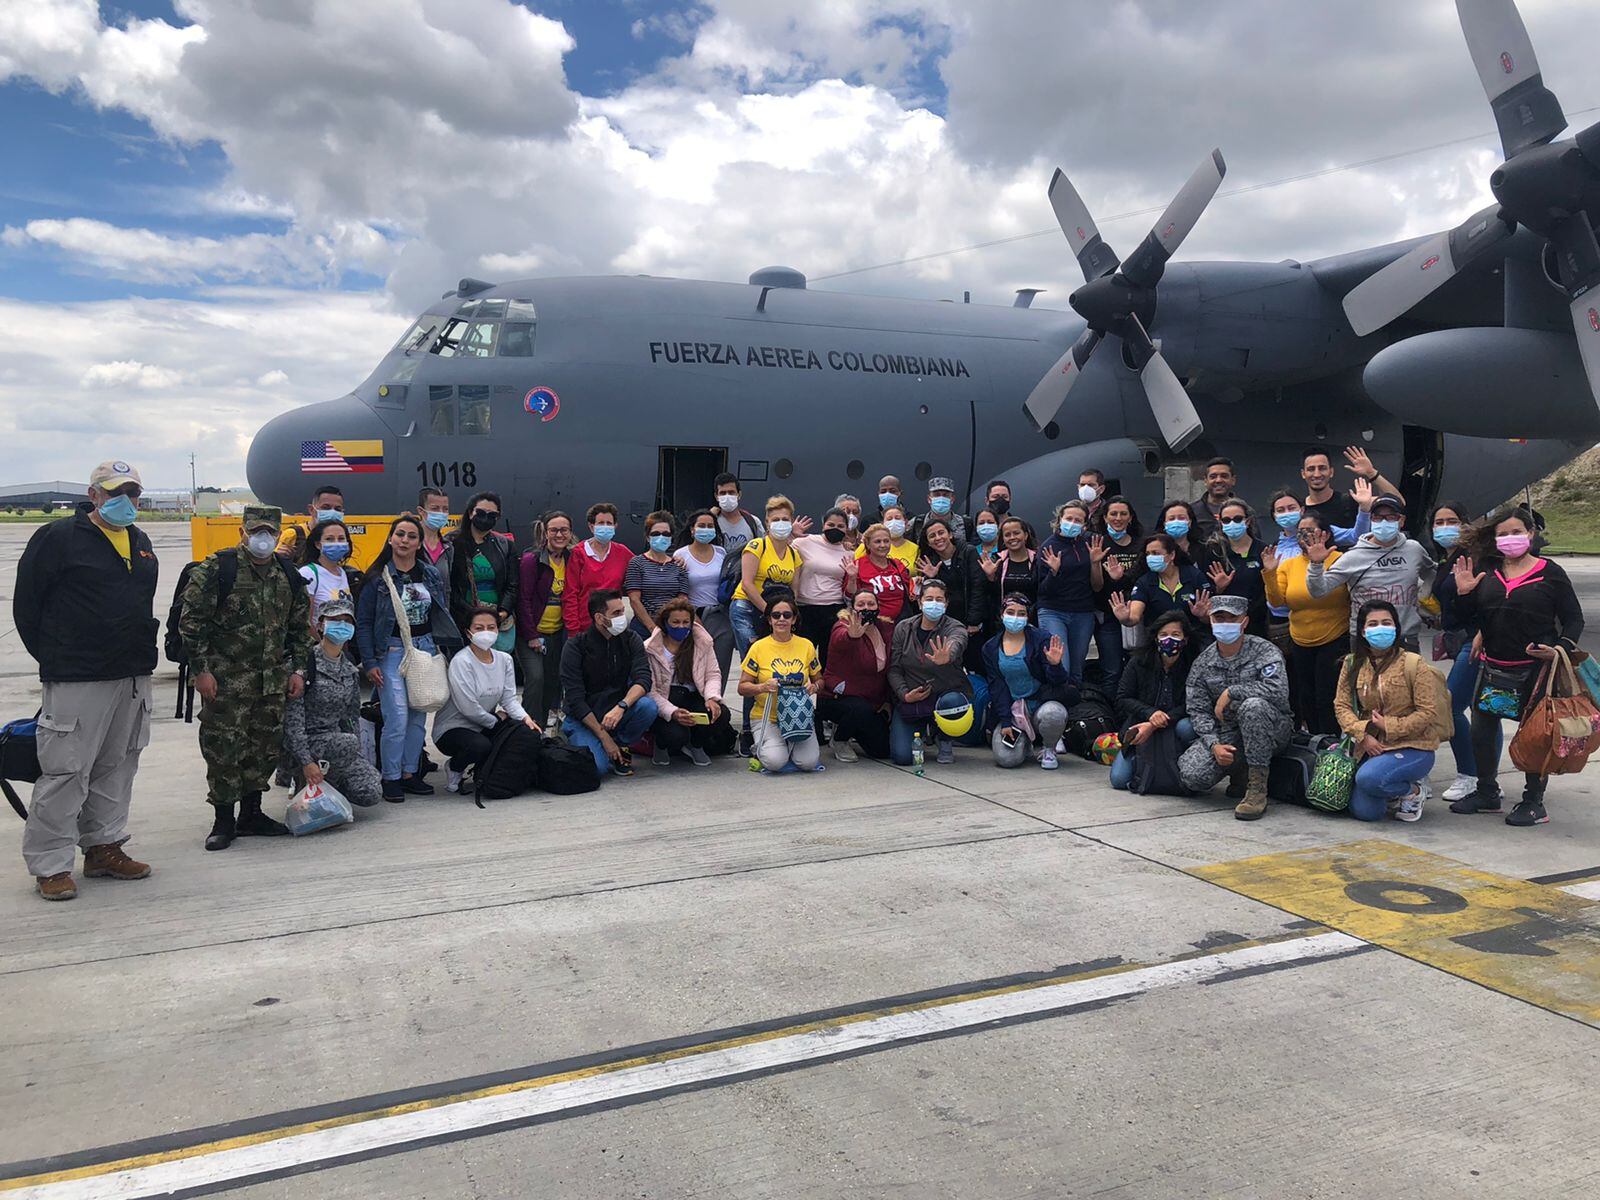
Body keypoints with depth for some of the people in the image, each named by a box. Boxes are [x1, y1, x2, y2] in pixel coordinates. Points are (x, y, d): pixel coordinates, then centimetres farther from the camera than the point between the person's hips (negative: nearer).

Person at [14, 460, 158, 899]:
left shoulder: (140, 542, 15)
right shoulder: (58, 537, -6)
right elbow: (26, 604, -4)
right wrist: (54, 659, -2)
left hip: (133, 678, 7)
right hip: (75, 681, -7)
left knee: (117, 767, 13)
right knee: (65, 771, -5)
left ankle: (104, 847, 24)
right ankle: (49, 865, 5)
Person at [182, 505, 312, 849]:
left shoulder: (288, 576, 10)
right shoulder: (216, 569, -6)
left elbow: (300, 627, 17)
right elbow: (192, 621, -8)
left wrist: (297, 669, 11)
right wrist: (201, 670, -11)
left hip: (273, 680, 5)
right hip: (225, 679, -5)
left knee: (266, 746, 10)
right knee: (223, 748, -2)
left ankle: (251, 814, 23)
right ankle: (223, 820, 10)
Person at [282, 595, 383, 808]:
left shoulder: (351, 669, 9)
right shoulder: (307, 663, -12)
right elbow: (293, 718, -16)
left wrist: (355, 757, 4)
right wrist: (306, 762, -22)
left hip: (339, 739, 6)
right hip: (308, 741, -5)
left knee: (371, 794, -14)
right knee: (347, 742, -36)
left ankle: (330, 782, 15)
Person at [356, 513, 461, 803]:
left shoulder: (432, 575, 6)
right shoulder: (378, 578, -5)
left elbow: (443, 615, 14)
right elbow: (363, 622, -4)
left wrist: (444, 649, 8)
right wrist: (369, 663, -9)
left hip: (426, 650, 4)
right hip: (392, 653, -4)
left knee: (418, 717, 7)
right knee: (397, 719, -10)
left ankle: (409, 773, 19)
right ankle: (390, 778, 3)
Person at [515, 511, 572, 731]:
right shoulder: (531, 560, -11)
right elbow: (523, 599, -11)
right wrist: (531, 636, -13)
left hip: (558, 633, 5)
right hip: (531, 632, -5)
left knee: (553, 680, 8)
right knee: (535, 677, -16)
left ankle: (547, 723, 21)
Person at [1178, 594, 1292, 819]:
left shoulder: (1264, 651, -8)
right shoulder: (1202, 663, 4)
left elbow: (1278, 690, -27)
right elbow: (1198, 710, 2)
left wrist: (1230, 692, -21)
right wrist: (1214, 745, -15)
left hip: (1271, 731, -4)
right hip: (1226, 734, 4)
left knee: (1252, 705, -38)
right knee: (1192, 775, -22)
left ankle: (1258, 787, -26)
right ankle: (1240, 771, 14)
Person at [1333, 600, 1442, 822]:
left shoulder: (1413, 663, -8)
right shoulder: (1353, 664, 5)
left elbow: (1427, 712, -9)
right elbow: (1341, 705, 2)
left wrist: (1388, 726, -15)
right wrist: (1363, 734, -12)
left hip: (1413, 746, -4)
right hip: (1371, 746, 4)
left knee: (1368, 778, -32)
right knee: (1363, 812, -9)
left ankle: (1414, 790, 0)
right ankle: (1395, 792, 25)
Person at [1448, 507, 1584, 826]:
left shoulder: (1550, 573, -4)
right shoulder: (1485, 571, 5)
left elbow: (1574, 618, -1)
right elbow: (1469, 617, 8)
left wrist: (1561, 647, -17)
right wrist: (1464, 592, -10)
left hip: (1535, 668, -4)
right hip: (1493, 666, 4)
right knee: (1482, 731, 10)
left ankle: (1534, 802, 13)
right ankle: (1487, 793, 25)